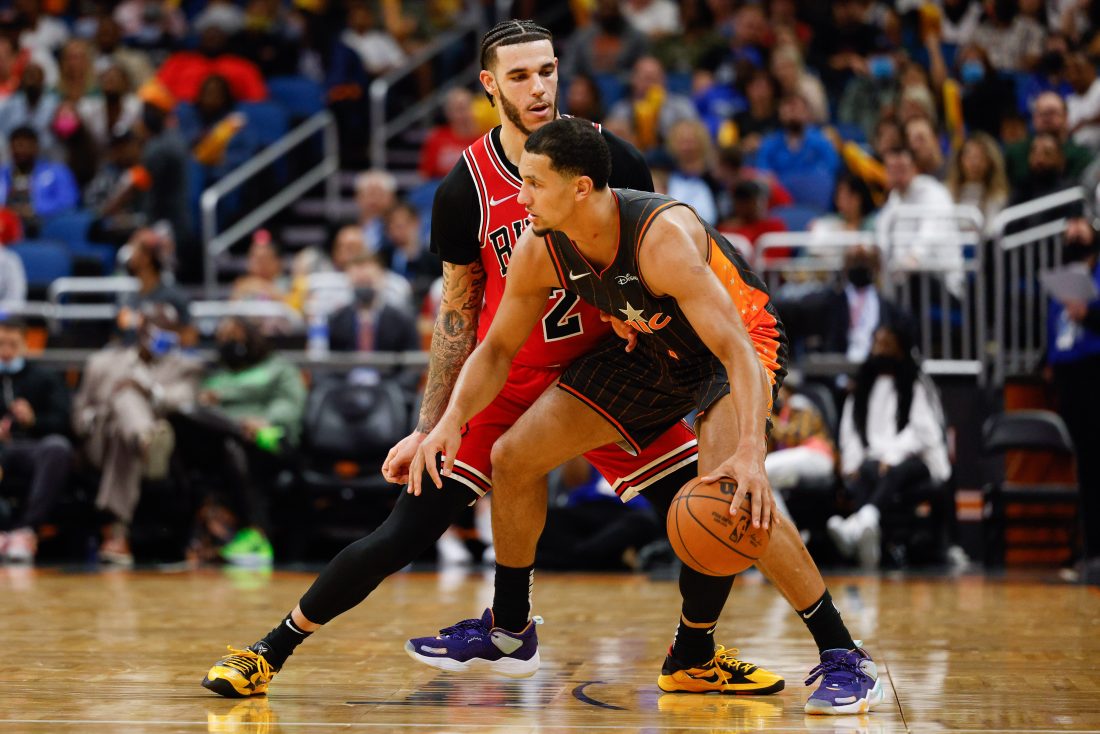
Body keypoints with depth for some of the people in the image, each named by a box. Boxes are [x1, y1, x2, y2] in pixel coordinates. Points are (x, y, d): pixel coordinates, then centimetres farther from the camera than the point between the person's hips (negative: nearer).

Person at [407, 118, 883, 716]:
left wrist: (750, 453, -55)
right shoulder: (539, 251, -17)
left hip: (742, 337, -7)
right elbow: (497, 349, -3)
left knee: (729, 492, -33)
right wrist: (451, 421, -20)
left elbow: (735, 350, -41)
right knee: (512, 458, 2)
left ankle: (843, 657, -22)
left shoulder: (664, 236, -38)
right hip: (652, 350, 7)